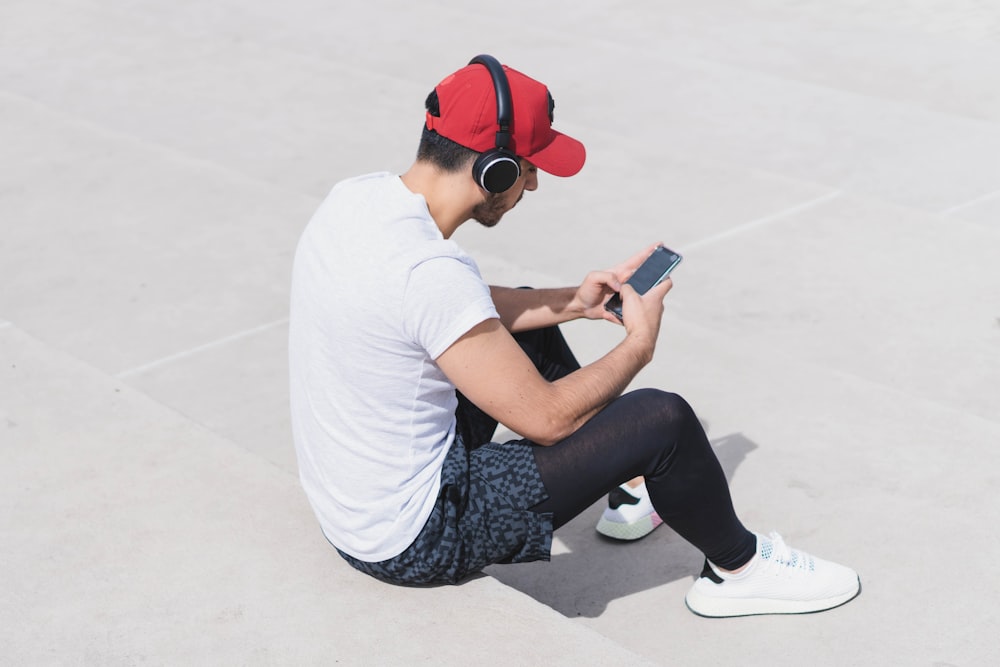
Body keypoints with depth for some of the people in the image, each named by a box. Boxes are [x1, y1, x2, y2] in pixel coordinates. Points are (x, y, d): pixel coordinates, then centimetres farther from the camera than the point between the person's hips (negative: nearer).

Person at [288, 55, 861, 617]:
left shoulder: (357, 197, -3)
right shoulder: (429, 273, -30)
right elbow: (546, 417, -21)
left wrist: (571, 302, 8)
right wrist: (640, 344, -5)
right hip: (414, 542, -9)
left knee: (529, 319, 22)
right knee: (663, 418, -11)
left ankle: (625, 486, 35)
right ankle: (739, 567, 16)